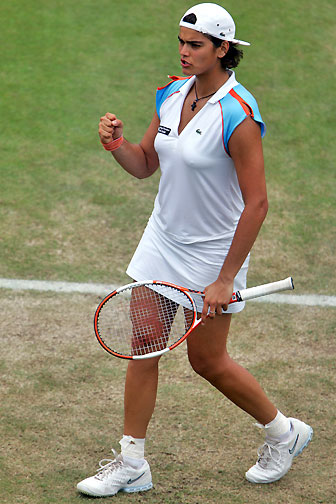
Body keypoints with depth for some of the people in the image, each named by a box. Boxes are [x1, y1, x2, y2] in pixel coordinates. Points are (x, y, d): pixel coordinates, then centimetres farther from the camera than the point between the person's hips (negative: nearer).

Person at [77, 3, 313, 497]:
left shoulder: (238, 115, -23)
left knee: (208, 360, 7)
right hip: (163, 239, 6)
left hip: (213, 251, -6)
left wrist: (226, 278, -21)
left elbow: (257, 203, -22)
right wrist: (117, 143, -14)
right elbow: (144, 164, 10)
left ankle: (284, 432, 30)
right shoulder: (172, 94, -1)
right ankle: (131, 464, 15)